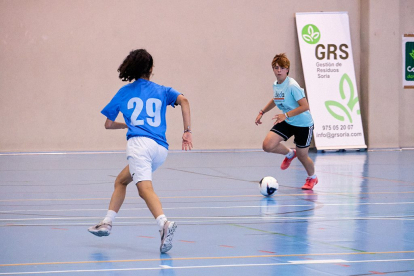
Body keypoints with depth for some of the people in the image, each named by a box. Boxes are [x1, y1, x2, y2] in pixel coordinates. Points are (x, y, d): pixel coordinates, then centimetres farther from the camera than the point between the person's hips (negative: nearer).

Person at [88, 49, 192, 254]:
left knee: (145, 188, -23)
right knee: (121, 180, 24)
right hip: (161, 149, 5)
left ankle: (164, 223, -47)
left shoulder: (124, 92, 18)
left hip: (139, 143, -5)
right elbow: (183, 100, 0)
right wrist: (187, 131, 0)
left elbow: (108, 124, 23)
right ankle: (107, 223, 20)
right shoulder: (162, 91, 20)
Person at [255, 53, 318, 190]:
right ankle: (290, 153, 20)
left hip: (303, 124, -6)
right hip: (287, 122, 6)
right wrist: (262, 112, 19)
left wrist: (286, 115, -31)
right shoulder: (275, 85, -1)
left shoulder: (292, 86, -24)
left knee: (302, 156, 5)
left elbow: (305, 106, -28)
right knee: (268, 145, -12)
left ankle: (312, 177, 37)